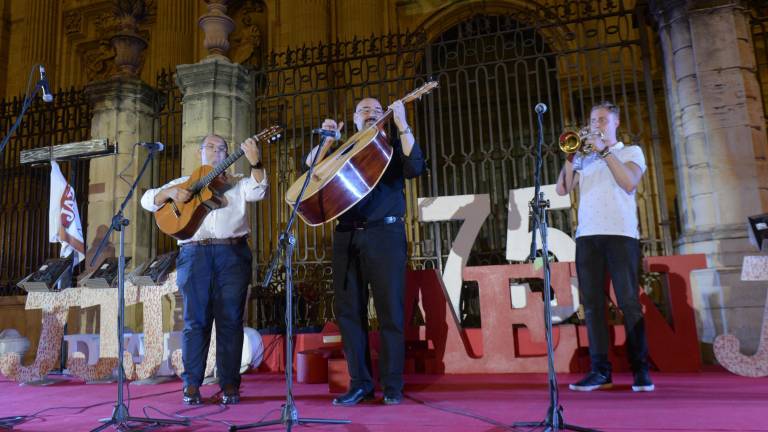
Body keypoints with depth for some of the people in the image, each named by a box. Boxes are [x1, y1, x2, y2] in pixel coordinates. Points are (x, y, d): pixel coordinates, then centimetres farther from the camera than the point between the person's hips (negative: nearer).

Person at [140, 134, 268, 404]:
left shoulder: (237, 184, 19)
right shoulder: (184, 182, 22)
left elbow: (258, 191, -2)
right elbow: (148, 200, 15)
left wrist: (255, 162, -18)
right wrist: (170, 192, -5)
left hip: (233, 253, 0)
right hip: (195, 253, 0)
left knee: (230, 319, -2)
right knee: (195, 319, -2)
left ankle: (229, 384, 5)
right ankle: (191, 384, 7)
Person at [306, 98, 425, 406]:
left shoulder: (392, 145, 13)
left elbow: (415, 167, -7)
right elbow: (309, 168, 11)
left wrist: (402, 126, -13)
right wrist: (327, 139, 0)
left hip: (385, 233, -3)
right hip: (346, 235, 3)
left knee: (390, 310, -2)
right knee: (347, 309, 2)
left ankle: (392, 385, 8)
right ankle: (360, 383, 12)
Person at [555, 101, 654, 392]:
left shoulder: (631, 152, 15)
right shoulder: (584, 157, 23)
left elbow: (630, 183, -5)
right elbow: (562, 189, 9)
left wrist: (604, 151, -5)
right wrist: (570, 155, -1)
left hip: (620, 234, -3)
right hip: (587, 236, 3)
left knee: (629, 301, -7)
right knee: (592, 303, -1)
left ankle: (641, 370, 1)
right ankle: (600, 370, 2)